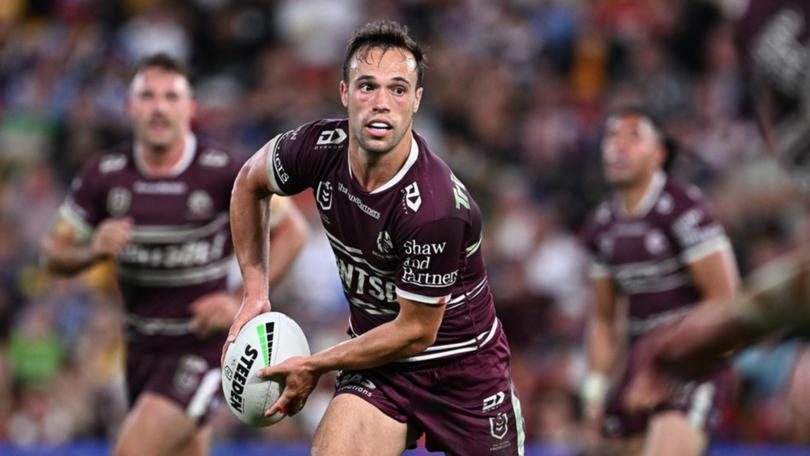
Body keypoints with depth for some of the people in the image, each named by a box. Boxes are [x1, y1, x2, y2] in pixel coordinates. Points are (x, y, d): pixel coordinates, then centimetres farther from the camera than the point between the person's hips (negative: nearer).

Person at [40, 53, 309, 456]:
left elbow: (291, 230, -2)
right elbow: (53, 253, 5)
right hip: (142, 344, 5)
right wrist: (94, 250, -18)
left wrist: (243, 302, -11)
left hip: (203, 343, -5)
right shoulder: (104, 176, -4)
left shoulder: (224, 174, -14)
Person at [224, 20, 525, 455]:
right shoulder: (320, 147, -13)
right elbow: (249, 183, 10)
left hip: (462, 366, -3)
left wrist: (314, 366, -10)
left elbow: (415, 332, -19)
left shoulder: (434, 207, -29)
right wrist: (255, 292, 4)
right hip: (376, 366, 3)